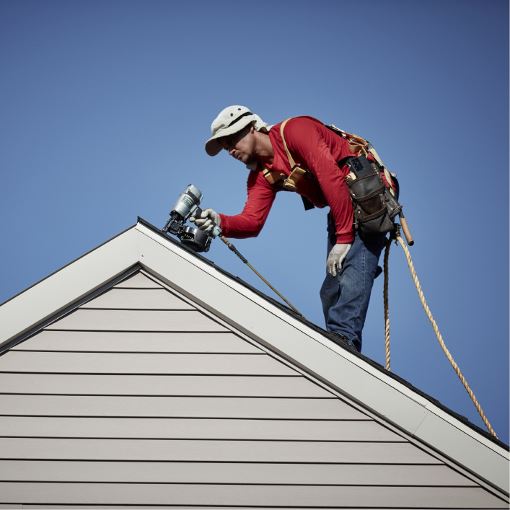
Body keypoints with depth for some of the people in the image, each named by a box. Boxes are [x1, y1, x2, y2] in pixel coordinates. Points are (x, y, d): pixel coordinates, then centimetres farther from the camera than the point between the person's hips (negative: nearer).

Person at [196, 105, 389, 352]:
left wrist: (343, 238, -27)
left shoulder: (295, 130, -17)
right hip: (339, 211, 9)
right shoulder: (261, 175, 7)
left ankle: (344, 336, -37)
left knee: (354, 266, -27)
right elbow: (252, 221, -5)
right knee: (332, 289, 4)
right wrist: (220, 222, -28)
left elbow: (332, 177, -26)